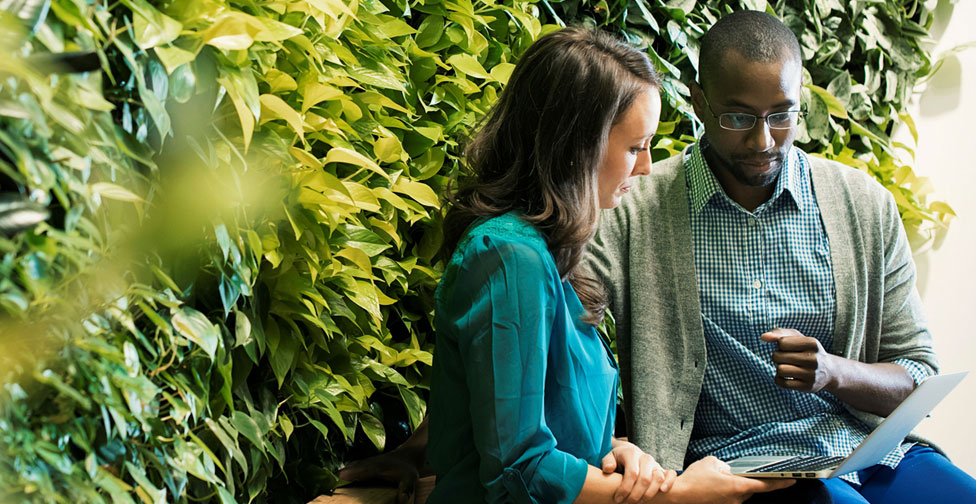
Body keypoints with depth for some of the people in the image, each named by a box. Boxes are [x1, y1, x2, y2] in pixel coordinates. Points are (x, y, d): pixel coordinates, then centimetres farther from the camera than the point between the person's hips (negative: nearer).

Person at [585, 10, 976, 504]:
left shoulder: (866, 206, 8)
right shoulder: (635, 209, -1)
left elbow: (920, 377, 11)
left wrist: (834, 372, -11)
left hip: (869, 447, 4)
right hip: (737, 458, -4)